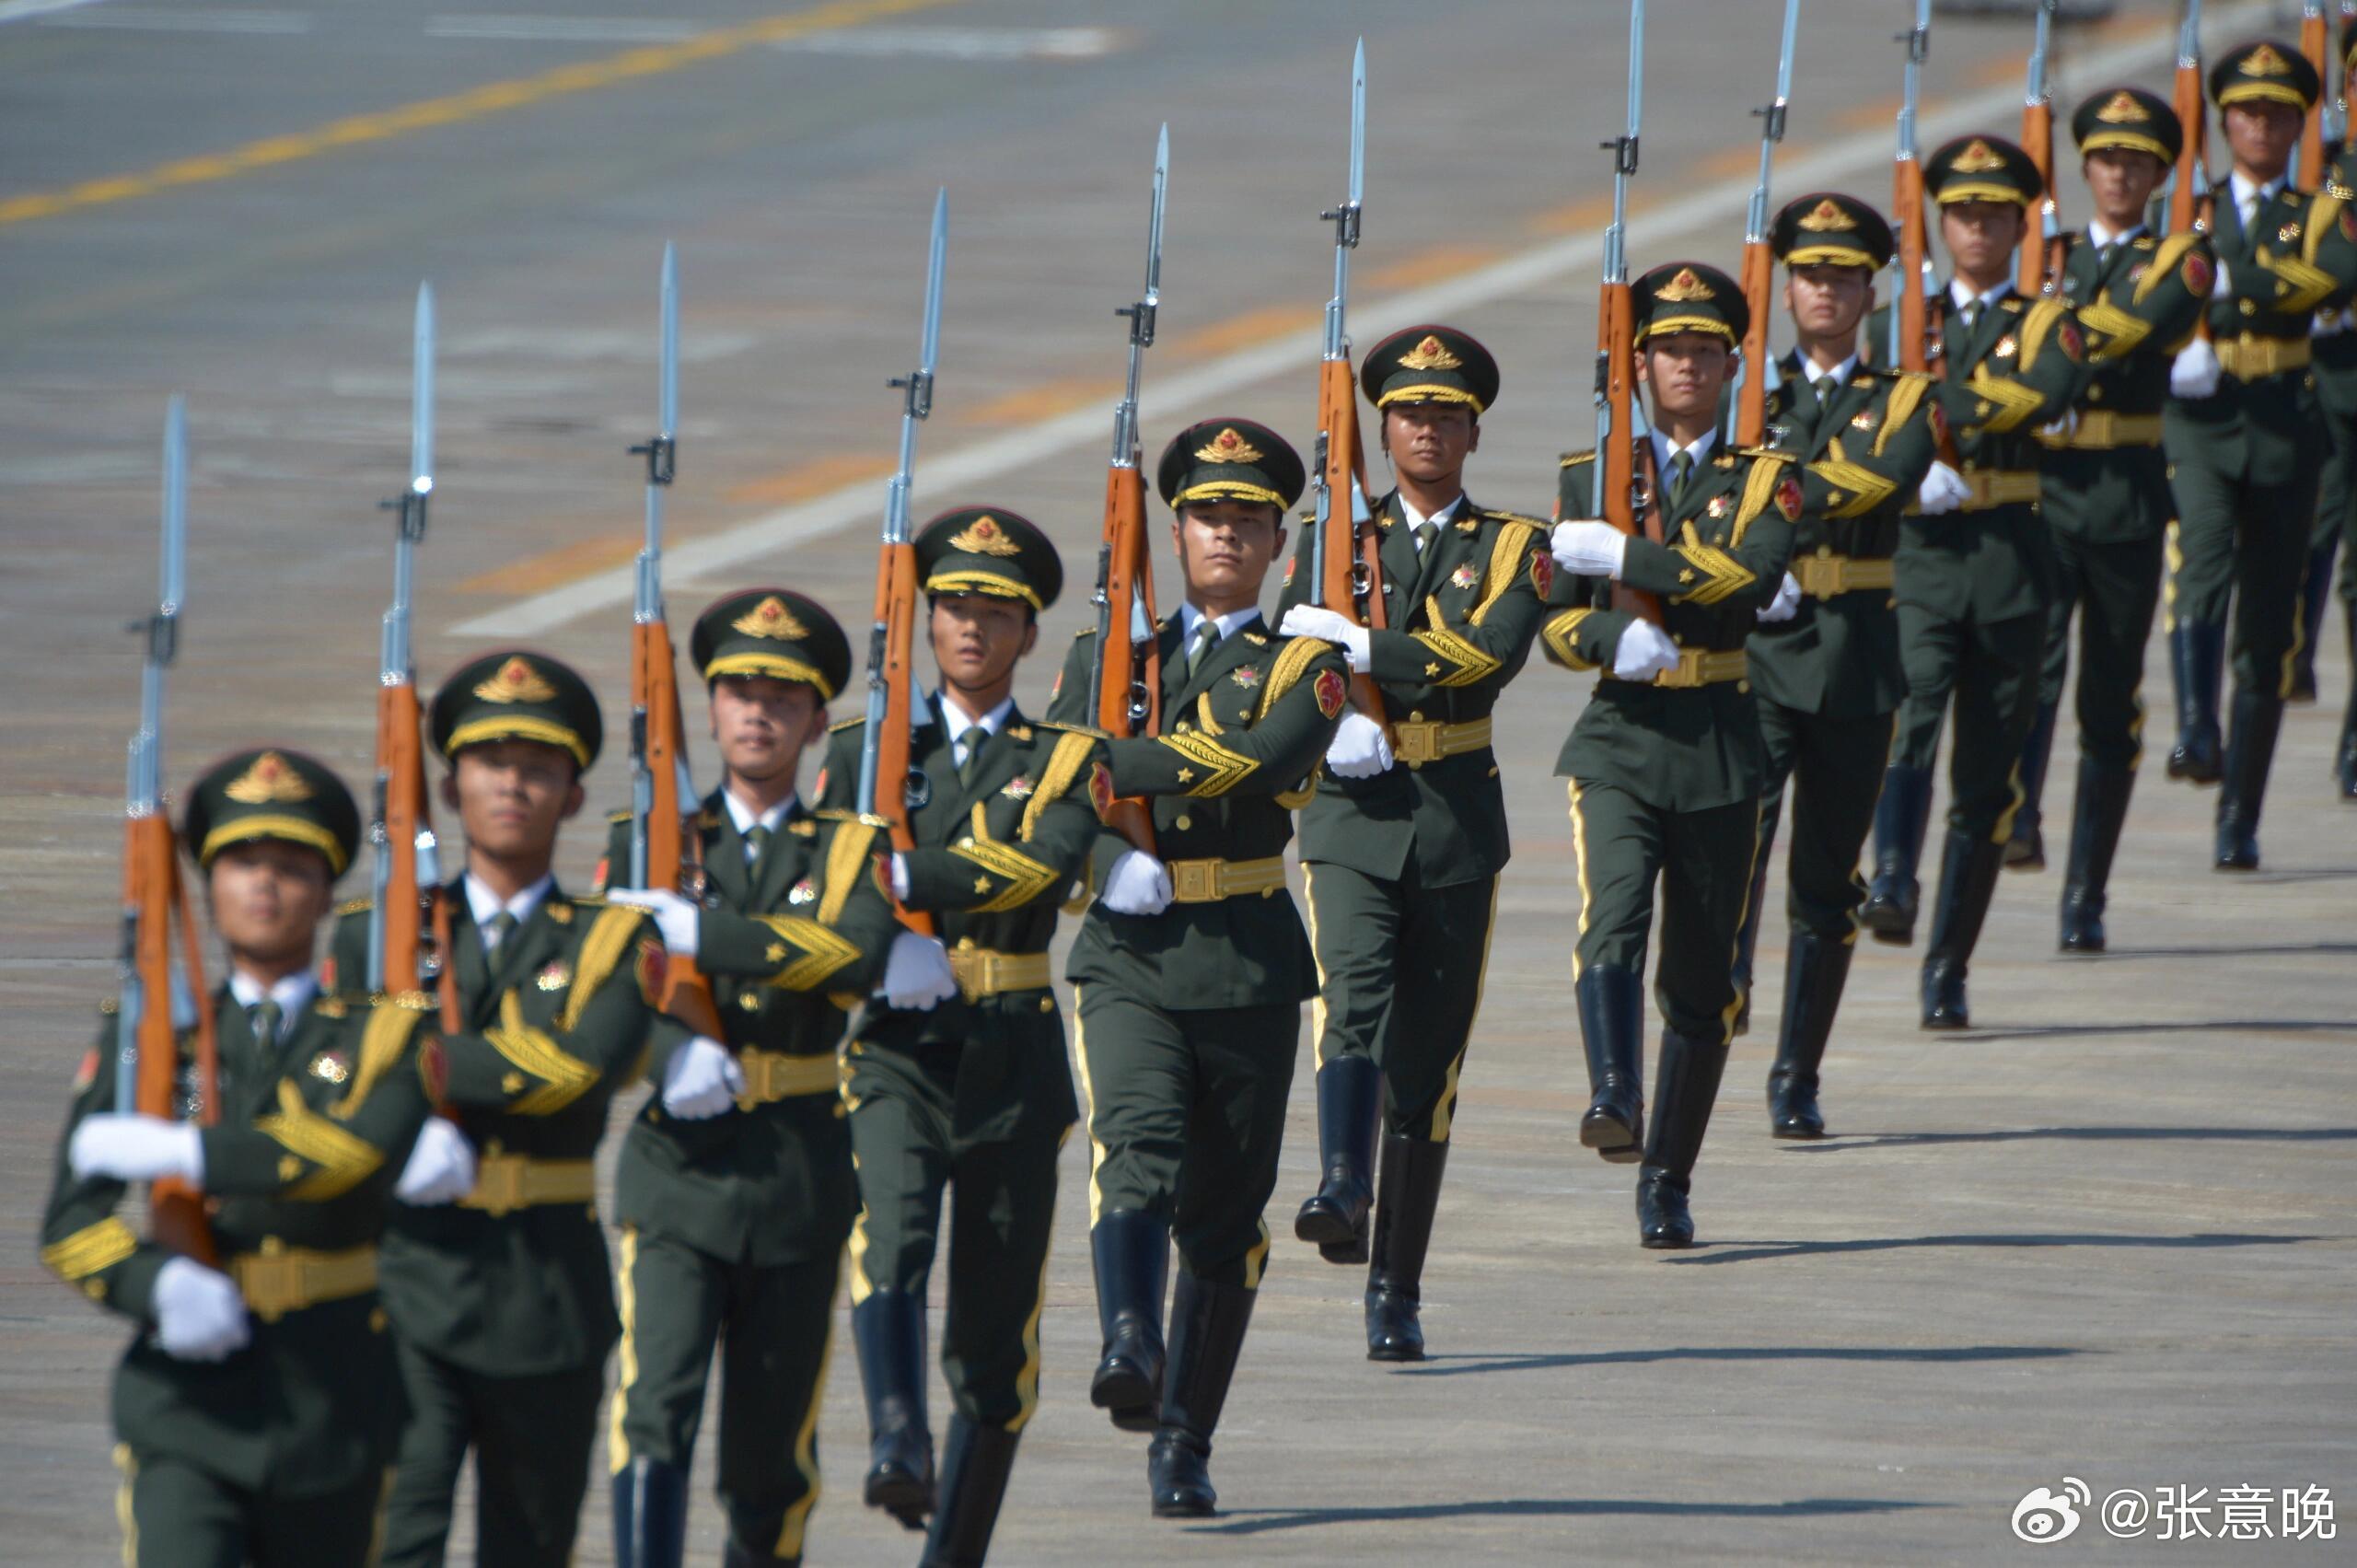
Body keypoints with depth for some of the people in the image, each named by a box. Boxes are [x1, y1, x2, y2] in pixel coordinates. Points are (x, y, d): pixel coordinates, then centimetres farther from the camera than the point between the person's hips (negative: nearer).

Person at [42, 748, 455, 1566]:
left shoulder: (386, 1031, 3)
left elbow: (368, 1150, -20)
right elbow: (72, 1223, 0)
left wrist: (179, 1152, -19)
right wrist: (161, 1286, -22)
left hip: (335, 1401, 1)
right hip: (190, 1399, -1)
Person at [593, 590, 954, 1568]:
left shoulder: (848, 852, 6)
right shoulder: (650, 839, 7)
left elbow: (862, 950, -16)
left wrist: (702, 934, -23)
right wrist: (672, 1053, -25)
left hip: (799, 1183, 1)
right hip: (678, 1168, -1)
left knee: (770, 1453, 9)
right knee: (653, 1409, -18)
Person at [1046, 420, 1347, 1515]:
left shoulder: (1304, 666, 6)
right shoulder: (1107, 652, 14)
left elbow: (1257, 762, -15)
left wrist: (1103, 769, -16)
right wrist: (1109, 857, -17)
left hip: (1247, 964, 0)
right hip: (1129, 960, 0)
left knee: (1224, 1214, 6)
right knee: (1137, 1152, -25)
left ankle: (1183, 1444, 16)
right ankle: (1130, 1348, -44)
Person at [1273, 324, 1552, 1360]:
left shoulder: (1511, 546, 7)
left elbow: (1492, 651, -12)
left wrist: (1360, 649, -15)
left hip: (1457, 824, 1)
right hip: (1351, 816, -1)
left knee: (1428, 1059, 4)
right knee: (1353, 996, -26)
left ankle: (1397, 1286, 12)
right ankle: (1342, 1187, -45)